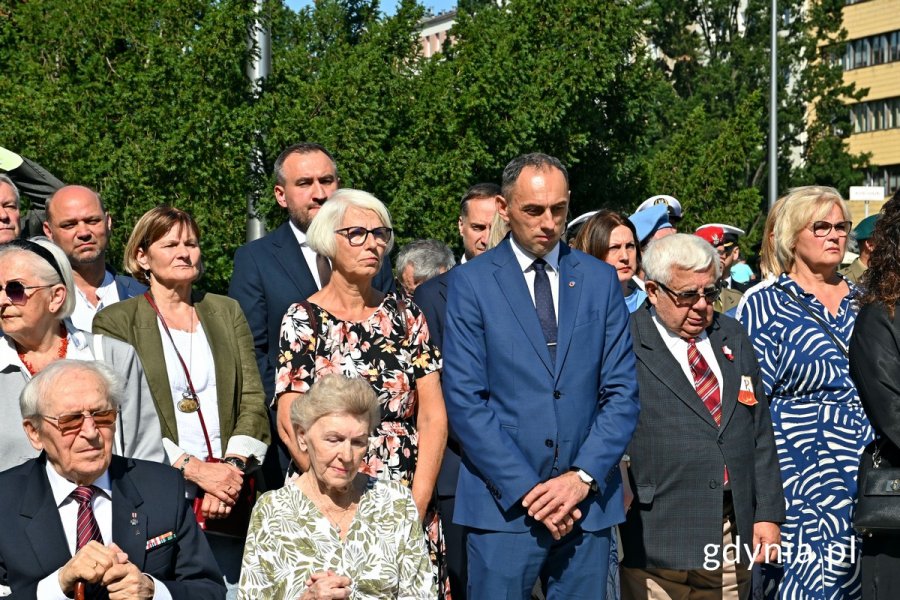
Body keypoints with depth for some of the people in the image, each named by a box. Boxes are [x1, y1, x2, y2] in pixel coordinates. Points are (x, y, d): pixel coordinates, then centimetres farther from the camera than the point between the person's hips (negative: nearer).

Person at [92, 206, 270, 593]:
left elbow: (253, 399, 7)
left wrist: (232, 466, -10)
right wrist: (193, 468, -15)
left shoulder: (226, 311, 15)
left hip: (228, 498, 3)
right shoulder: (115, 321, 3)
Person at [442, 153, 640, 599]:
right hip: (504, 504, -2)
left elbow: (622, 392, 6)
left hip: (588, 502, 3)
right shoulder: (470, 283, 0)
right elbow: (464, 402, -6)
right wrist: (525, 490, -12)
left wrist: (583, 476, -7)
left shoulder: (600, 280, 9)